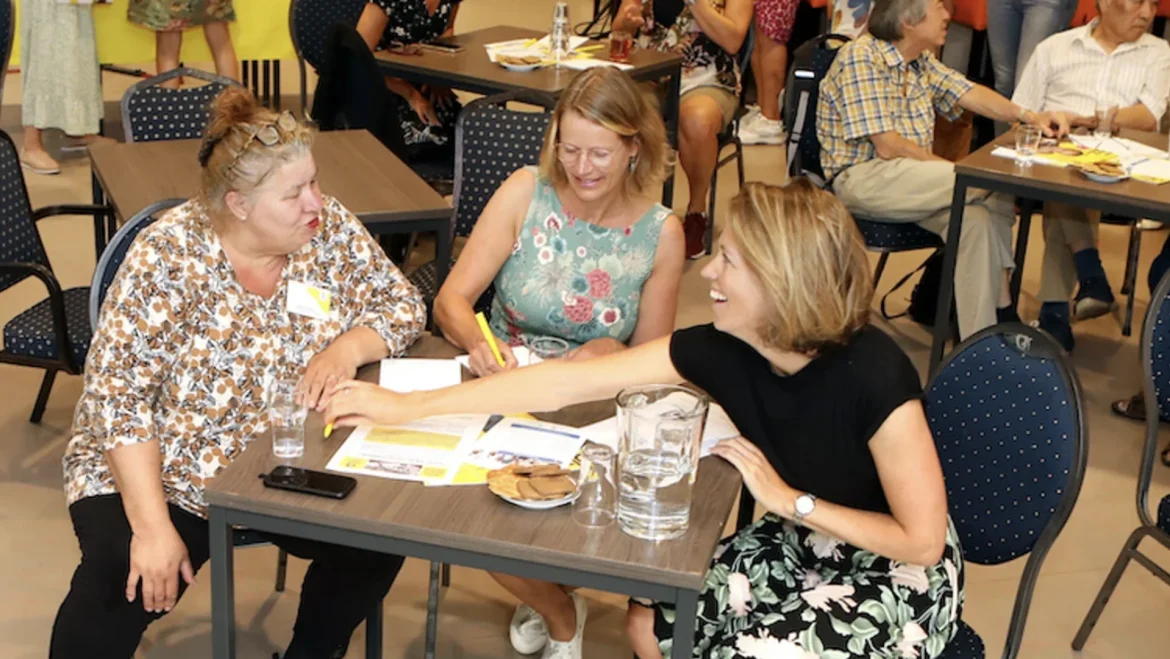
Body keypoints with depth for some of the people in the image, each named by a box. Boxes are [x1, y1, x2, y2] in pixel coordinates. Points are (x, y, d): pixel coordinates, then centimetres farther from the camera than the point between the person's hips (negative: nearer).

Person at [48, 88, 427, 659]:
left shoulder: (330, 229, -8)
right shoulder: (168, 257, -19)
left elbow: (401, 304, 0)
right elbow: (119, 396, -19)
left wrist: (349, 346, -23)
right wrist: (153, 526, -26)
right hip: (154, 475, -4)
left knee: (381, 540, -15)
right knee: (117, 590, -27)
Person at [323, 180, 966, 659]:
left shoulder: (872, 377, -33)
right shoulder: (722, 350, -17)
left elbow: (922, 541, -25)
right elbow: (571, 381, -16)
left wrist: (788, 499, -24)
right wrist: (410, 405, -16)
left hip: (895, 568, -5)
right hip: (798, 542, 6)